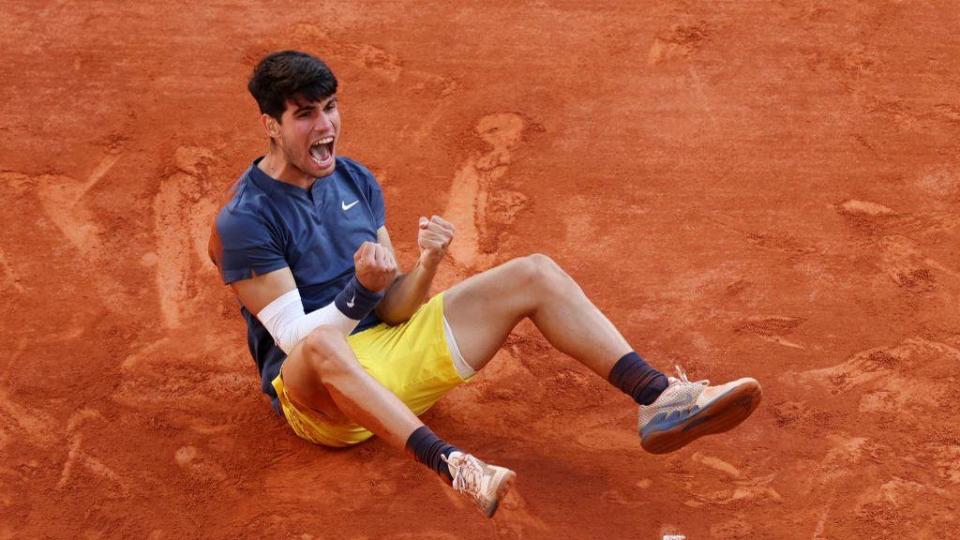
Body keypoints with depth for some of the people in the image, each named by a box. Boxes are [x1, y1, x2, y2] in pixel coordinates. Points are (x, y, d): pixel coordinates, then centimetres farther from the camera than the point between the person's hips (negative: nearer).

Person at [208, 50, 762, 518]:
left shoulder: (356, 181, 7)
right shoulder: (244, 220, -13)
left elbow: (392, 310, 3)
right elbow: (301, 338, -17)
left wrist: (427, 265, -17)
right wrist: (361, 289, -32)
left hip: (392, 357, 7)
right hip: (317, 393, -6)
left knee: (535, 274, -6)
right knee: (322, 345, -45)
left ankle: (659, 398, -19)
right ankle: (451, 465, -59)